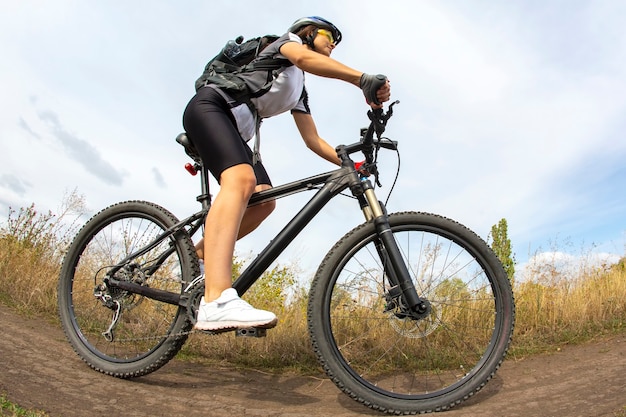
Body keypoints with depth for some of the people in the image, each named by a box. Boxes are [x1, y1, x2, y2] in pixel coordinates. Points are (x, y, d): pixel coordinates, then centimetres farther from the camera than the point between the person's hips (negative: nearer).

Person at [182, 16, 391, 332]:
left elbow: (313, 140, 22)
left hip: (235, 131, 9)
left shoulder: (299, 91, 29)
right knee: (241, 179, -34)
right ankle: (217, 302, -51)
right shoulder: (290, 40, 9)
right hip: (210, 106, -9)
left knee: (264, 202, -9)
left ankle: (195, 257, 4)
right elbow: (304, 58, -17)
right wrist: (363, 79, -30)